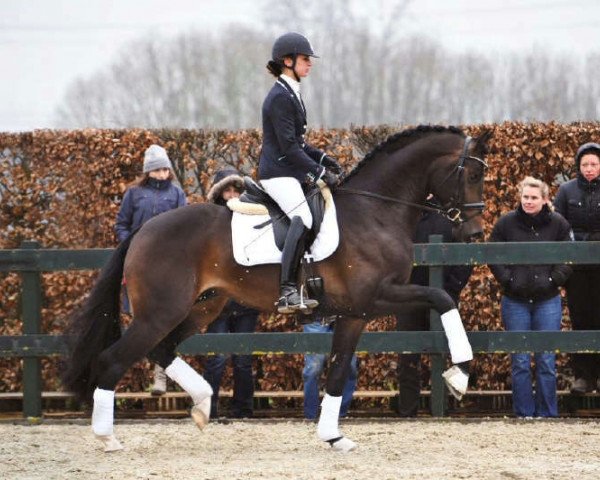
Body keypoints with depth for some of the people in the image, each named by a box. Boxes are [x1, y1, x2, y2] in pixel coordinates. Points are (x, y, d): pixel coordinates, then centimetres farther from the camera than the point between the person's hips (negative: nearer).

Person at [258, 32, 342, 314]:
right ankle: (288, 292, -34)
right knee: (302, 219, -27)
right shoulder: (280, 98, -15)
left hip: (290, 172, 11)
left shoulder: (291, 94, 17)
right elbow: (289, 148, -19)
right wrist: (320, 172, -19)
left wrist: (322, 159, 15)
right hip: (278, 172, -11)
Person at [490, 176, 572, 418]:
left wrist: (554, 279, -6)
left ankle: (547, 414, 12)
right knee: (520, 362, 3)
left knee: (547, 361, 3)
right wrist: (507, 279, -6)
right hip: (515, 302, 0)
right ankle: (523, 414, 11)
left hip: (548, 301, 0)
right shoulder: (506, 223, -2)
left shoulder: (558, 224, -1)